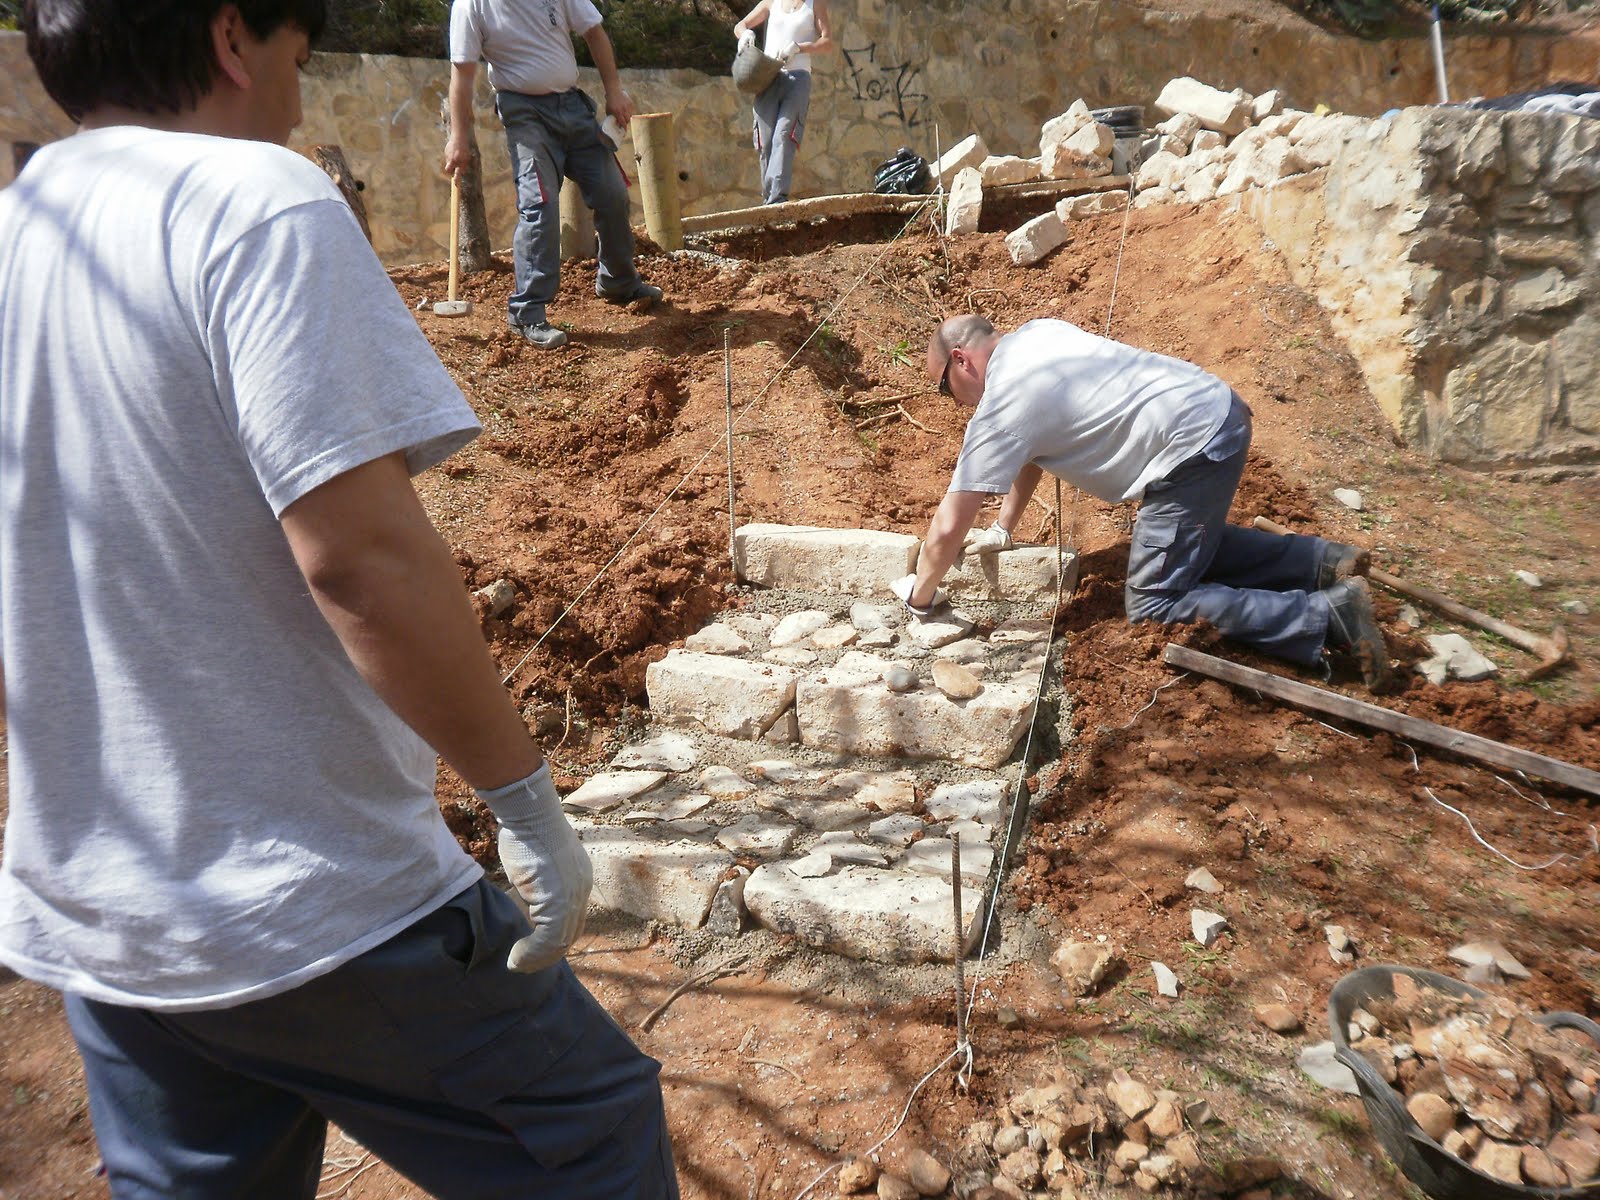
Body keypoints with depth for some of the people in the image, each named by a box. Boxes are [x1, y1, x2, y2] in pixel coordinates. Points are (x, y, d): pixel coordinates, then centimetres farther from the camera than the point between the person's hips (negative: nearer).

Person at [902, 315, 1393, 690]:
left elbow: (949, 527, -11)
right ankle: (1322, 560, 18)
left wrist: (921, 594, 5)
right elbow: (1030, 452, 26)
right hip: (1218, 408, 10)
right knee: (1192, 542, 29)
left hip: (1195, 449, -10)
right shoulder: (1034, 335, 14)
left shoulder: (1001, 407, -12)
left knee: (1153, 603, -2)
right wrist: (1002, 530, 28)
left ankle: (1328, 614, -8)